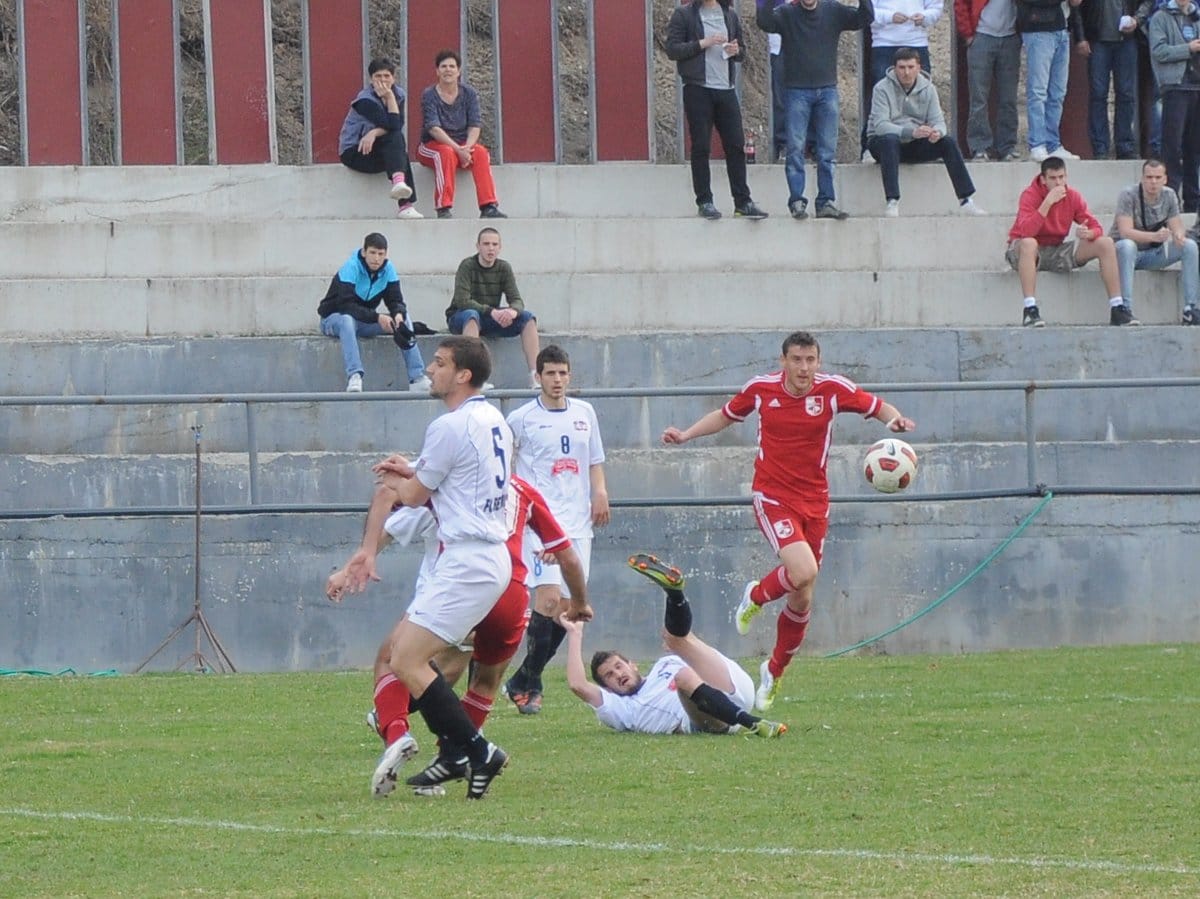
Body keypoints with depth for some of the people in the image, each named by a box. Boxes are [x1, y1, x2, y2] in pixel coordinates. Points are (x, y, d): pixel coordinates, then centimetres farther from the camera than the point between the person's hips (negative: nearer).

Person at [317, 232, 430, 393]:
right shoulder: (350, 268, -23)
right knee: (347, 320, -40)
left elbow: (395, 300, -8)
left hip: (365, 321, 5)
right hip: (333, 318, -5)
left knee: (404, 319, -13)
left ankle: (417, 378, -18)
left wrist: (399, 314, -33)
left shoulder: (388, 269, -6)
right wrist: (377, 318, -40)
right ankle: (354, 377, -50)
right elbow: (346, 306, -31)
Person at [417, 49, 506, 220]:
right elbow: (433, 128, -19)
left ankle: (488, 207, -35)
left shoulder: (469, 94, 3)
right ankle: (444, 210, -43)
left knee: (481, 153, -28)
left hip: (462, 146, 3)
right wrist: (458, 149, -29)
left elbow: (475, 125, -6)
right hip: (432, 146, -3)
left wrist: (468, 147, -27)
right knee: (447, 153, -36)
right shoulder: (429, 95, -7)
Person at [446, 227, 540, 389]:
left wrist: (513, 311, -31)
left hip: (491, 320, 5)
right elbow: (462, 301, -24)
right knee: (471, 315, -39)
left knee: (528, 317, -14)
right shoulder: (467, 266, -14)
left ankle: (535, 374, -24)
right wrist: (491, 311, -35)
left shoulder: (504, 268, 0)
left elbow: (517, 301, -5)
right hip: (460, 319, -5)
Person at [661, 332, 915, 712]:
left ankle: (774, 672, 31)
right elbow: (727, 414, 15)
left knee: (801, 600, 8)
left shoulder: (833, 389, -6)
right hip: (773, 496, -2)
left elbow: (878, 407, 5)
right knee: (803, 572, -27)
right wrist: (686, 435, 6)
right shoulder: (761, 388, -4)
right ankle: (756, 595, 7)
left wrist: (894, 421, -17)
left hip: (814, 501, 2)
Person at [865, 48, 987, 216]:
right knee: (890, 140, -39)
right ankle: (892, 203, -46)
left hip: (915, 146, 4)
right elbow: (880, 125, -24)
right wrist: (911, 132, -39)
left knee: (948, 142, -19)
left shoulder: (928, 88, 2)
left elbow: (938, 121, -3)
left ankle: (965, 201, -17)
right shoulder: (883, 89, -12)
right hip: (882, 143, -4)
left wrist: (937, 131, -30)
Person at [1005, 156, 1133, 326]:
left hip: (1057, 251, 5)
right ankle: (1030, 310, -43)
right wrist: (1047, 203, -34)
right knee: (1028, 243, -42)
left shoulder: (1073, 196, -2)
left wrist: (1087, 233, -27)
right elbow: (1025, 232, -32)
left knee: (1106, 243, -7)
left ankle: (1117, 309, -7)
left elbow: (1096, 228, -2)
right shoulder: (1030, 195, -17)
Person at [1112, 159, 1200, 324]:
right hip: (1123, 253, -5)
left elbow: (1177, 228, -3)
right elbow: (1125, 232, -28)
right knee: (1127, 245, -39)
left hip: (1153, 253, 5)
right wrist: (1154, 236, -44)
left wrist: (1179, 236, -29)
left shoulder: (1169, 196, -2)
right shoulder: (1128, 196, -18)